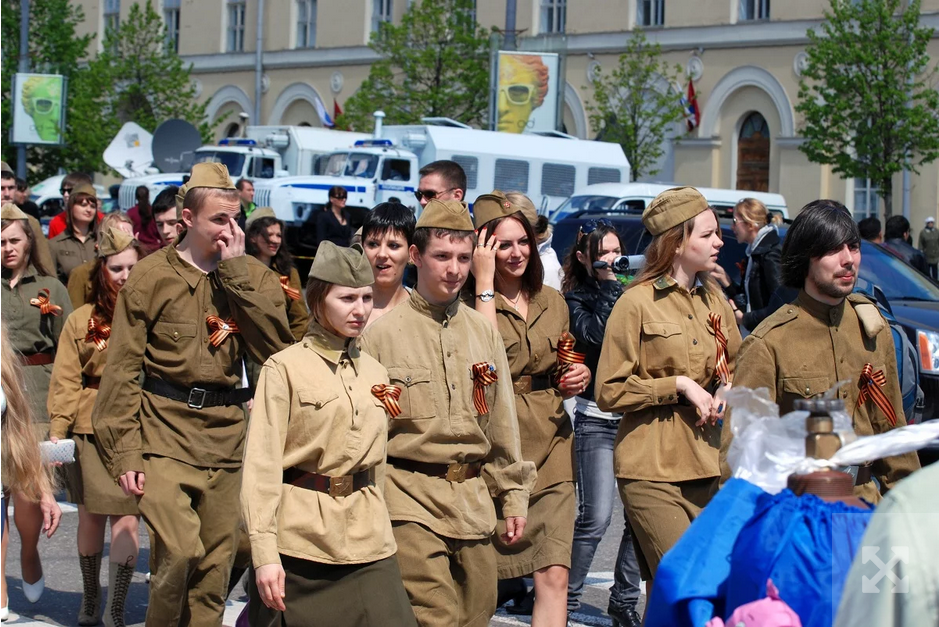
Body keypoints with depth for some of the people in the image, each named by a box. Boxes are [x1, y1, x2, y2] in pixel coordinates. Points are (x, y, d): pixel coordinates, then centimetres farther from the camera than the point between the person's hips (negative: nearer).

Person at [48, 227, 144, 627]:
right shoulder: (81, 320, 5)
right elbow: (66, 382, 3)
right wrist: (57, 431, -7)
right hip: (91, 431, 1)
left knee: (128, 520, -6)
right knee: (91, 517, 11)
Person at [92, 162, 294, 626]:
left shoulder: (252, 277, 9)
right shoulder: (152, 276, -1)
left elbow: (275, 347, -8)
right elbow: (121, 370, -1)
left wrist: (236, 270, -9)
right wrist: (124, 452, -8)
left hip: (226, 436, 4)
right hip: (164, 432, -4)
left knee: (215, 566, 8)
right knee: (178, 551, -19)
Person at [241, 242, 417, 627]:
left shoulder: (375, 374, 11)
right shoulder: (284, 368, -6)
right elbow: (262, 466, -11)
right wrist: (264, 553, -17)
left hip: (369, 546, 4)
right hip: (299, 541, -4)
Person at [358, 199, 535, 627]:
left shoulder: (484, 332, 10)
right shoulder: (382, 334, -4)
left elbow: (502, 422, 15)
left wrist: (514, 494, 13)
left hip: (473, 500, 5)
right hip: (410, 498, -5)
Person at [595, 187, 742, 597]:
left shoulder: (714, 299, 13)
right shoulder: (637, 303, -6)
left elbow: (733, 366, 28)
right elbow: (608, 393, -6)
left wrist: (727, 388, 5)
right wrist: (677, 385, -12)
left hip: (707, 468, 6)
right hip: (652, 471, -6)